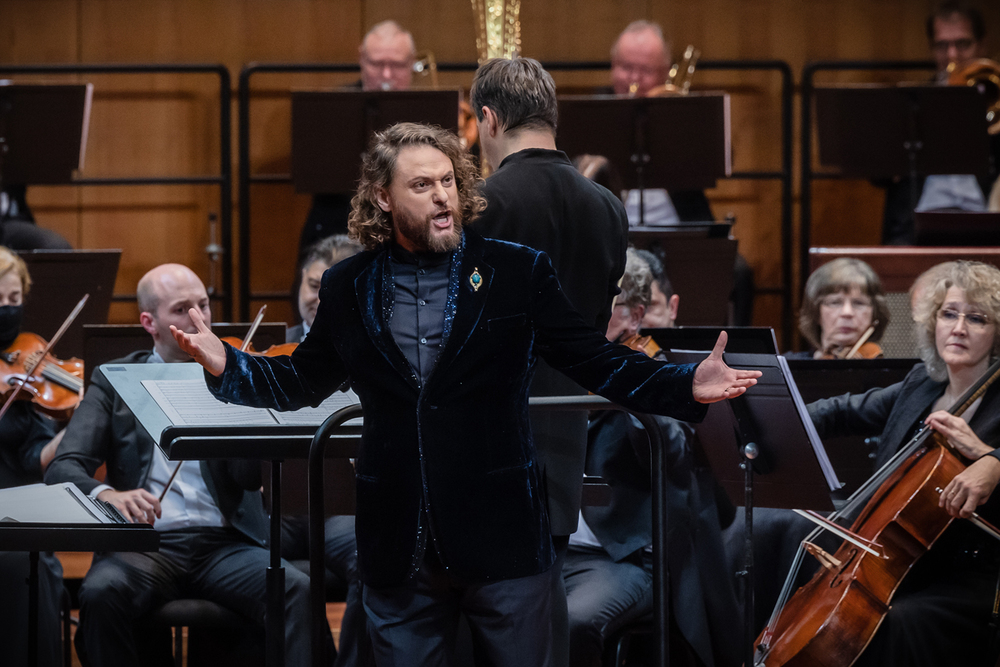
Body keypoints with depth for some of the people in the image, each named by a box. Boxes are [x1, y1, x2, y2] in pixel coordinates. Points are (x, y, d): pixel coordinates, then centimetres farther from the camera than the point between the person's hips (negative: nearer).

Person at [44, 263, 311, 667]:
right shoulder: (115, 380, 11)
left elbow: (250, 475, -1)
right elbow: (63, 467, -1)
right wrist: (107, 494, -23)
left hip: (225, 543, 1)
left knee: (297, 592, -28)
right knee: (101, 593, -33)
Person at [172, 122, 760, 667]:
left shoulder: (519, 274, 0)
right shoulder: (348, 288, 6)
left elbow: (600, 364, -1)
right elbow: (300, 382, 16)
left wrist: (688, 388, -15)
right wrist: (225, 365, 0)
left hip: (503, 540, -2)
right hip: (398, 550, 2)